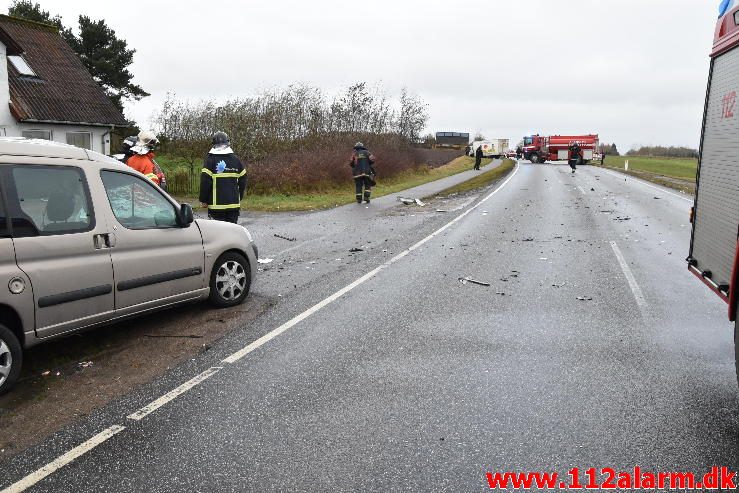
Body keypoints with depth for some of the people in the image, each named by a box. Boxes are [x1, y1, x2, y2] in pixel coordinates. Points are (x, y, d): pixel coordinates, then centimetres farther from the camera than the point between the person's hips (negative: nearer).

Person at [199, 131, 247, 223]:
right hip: (234, 204, 4)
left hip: (216, 205, -4)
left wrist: (203, 200, -1)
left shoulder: (211, 159, -6)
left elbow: (205, 181, -10)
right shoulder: (236, 159, 6)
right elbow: (243, 181, 8)